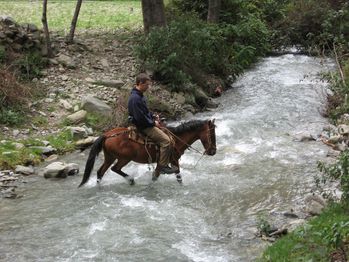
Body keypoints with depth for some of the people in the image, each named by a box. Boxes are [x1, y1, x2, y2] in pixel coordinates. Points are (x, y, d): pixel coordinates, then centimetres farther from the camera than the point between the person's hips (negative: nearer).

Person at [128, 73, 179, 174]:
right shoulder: (135, 98, -25)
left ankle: (170, 158, 28)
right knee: (166, 140, -16)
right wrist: (153, 123, -15)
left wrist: (154, 117, 7)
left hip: (147, 123, 11)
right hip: (143, 127, -11)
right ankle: (162, 166, -10)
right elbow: (140, 117, -26)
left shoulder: (139, 95, 8)